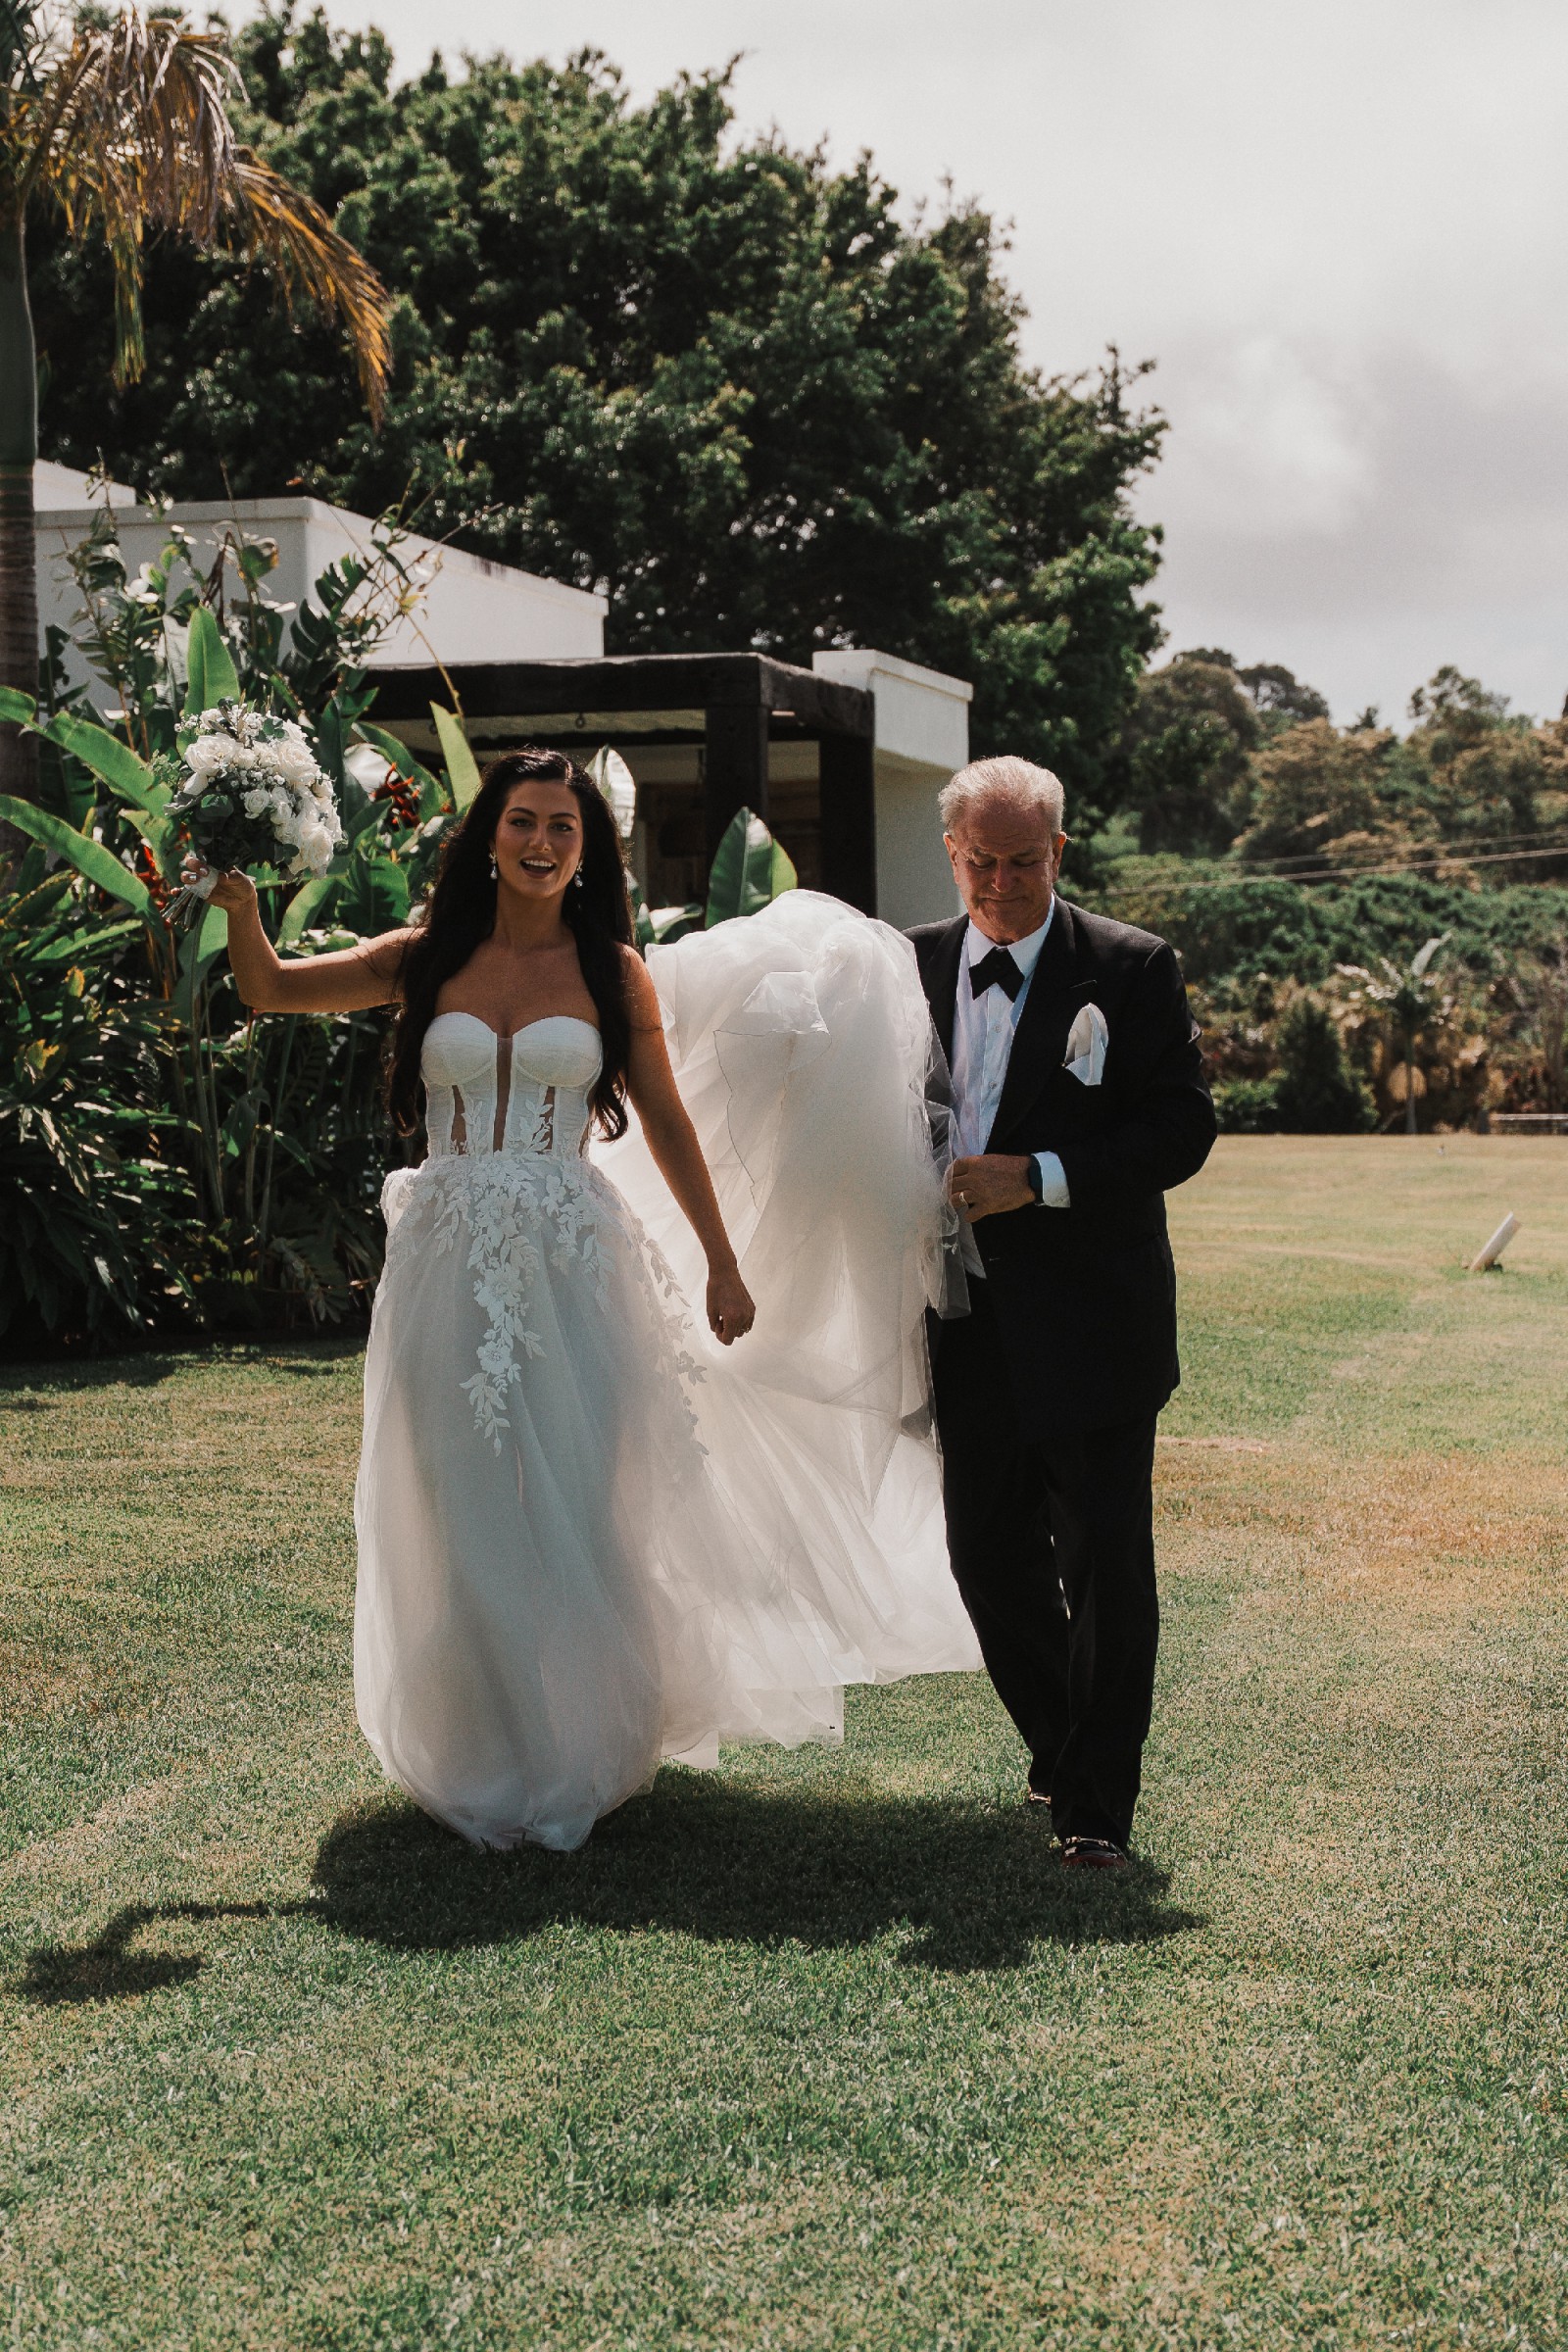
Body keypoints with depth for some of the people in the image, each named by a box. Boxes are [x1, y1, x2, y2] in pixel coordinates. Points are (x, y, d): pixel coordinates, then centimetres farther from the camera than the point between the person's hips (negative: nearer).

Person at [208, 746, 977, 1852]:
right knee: (467, 1520, 5)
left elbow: (666, 1125, 9)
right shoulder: (427, 959, 5)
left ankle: (576, 1760, 19)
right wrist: (242, 907, -11)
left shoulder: (613, 972, 3)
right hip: (453, 1264, 1)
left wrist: (722, 1260, 10)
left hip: (574, 1264, -1)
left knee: (575, 1508, 3)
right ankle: (488, 1762, 18)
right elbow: (270, 988, 7)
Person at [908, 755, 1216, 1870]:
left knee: (1107, 1563, -1)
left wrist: (1039, 1178, -18)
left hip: (1093, 1323, -4)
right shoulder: (912, 964, 9)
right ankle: (1060, 1752, 32)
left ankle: (1100, 1803, 11)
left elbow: (1184, 1127, -9)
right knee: (989, 1557, 11)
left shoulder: (1133, 969, -4)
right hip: (971, 1324, 4)